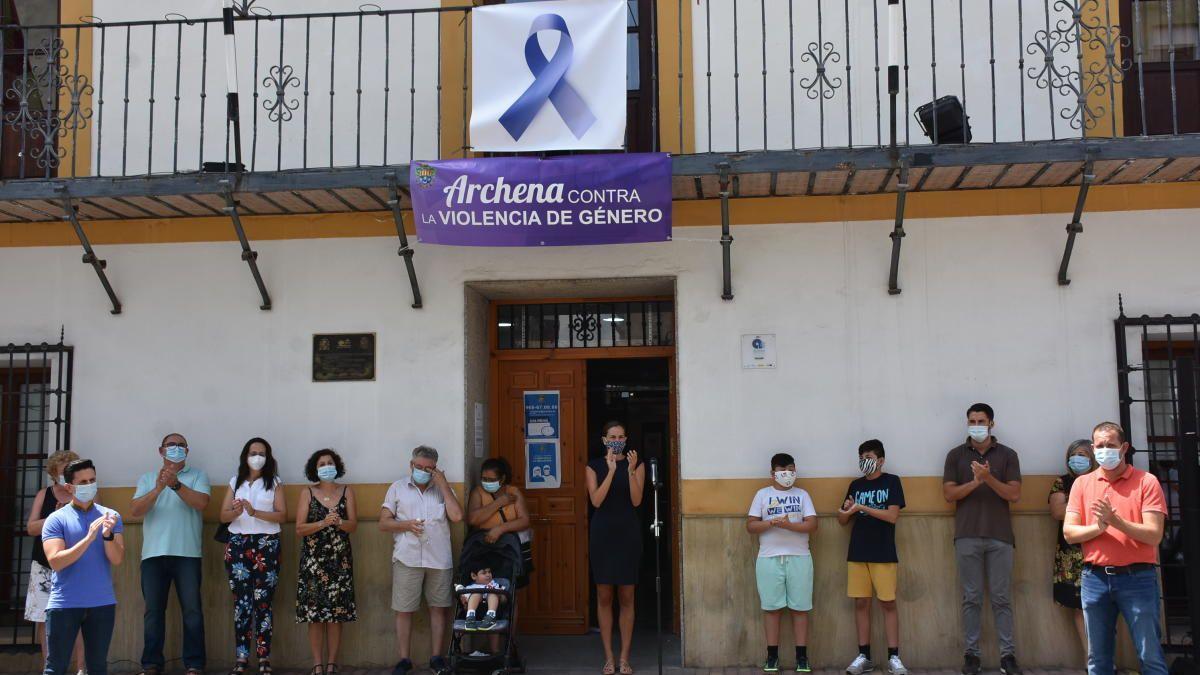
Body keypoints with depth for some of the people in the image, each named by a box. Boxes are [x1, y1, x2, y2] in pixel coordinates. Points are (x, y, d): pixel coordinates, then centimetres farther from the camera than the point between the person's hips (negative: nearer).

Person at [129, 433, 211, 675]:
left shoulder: (197, 476, 10)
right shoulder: (148, 478, 15)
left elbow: (201, 503, -8)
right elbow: (135, 511, 1)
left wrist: (175, 484, -18)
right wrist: (158, 489, -14)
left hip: (187, 553, -2)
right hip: (153, 554, 2)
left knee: (192, 609, -4)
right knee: (153, 610, 4)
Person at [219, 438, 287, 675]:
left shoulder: (274, 482, 6)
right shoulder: (235, 482, 13)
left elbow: (282, 514, -3)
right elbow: (223, 516, 8)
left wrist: (254, 512, -16)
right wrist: (235, 512, -14)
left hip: (266, 544, -2)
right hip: (238, 544, 2)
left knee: (263, 602, -4)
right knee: (241, 601, 0)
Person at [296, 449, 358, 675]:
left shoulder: (347, 491, 6)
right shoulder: (307, 493, 3)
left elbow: (353, 526, 1)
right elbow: (299, 529, -4)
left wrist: (339, 522, -19)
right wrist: (323, 523, -18)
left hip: (340, 560, 1)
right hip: (313, 560, -1)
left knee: (336, 614, 0)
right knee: (314, 614, -2)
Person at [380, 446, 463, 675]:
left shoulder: (443, 489, 10)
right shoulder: (397, 488, 8)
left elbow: (457, 516, -5)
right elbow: (383, 522, 6)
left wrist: (444, 485, -4)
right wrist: (406, 524, -12)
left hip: (439, 559, 1)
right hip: (407, 559, -1)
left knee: (439, 608, 6)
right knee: (403, 609, 1)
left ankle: (436, 657, 16)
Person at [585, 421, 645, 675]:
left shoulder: (637, 465, 4)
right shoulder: (595, 466, 4)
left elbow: (636, 501, -7)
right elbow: (596, 500, -9)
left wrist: (631, 470, -18)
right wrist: (611, 471, -17)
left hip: (628, 532, 0)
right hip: (602, 532, 0)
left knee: (627, 597, 2)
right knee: (604, 596, 2)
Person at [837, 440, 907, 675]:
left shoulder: (891, 481, -1)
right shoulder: (855, 485, 11)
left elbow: (892, 515, -11)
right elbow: (843, 520, 13)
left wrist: (862, 508, -17)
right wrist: (846, 509, -10)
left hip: (884, 554, -4)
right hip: (857, 554, 4)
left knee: (888, 603, -2)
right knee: (861, 603, 4)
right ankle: (864, 656, 10)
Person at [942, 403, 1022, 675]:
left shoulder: (1007, 455, 7)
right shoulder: (956, 455, 8)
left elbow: (1014, 494, -1)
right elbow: (949, 494, 1)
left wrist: (989, 478, -16)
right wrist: (975, 481, -15)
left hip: (1000, 536, 0)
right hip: (967, 537, 0)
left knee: (1002, 598, 1)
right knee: (971, 598, 3)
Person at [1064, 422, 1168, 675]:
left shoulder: (1146, 482, -2)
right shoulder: (1082, 484, 8)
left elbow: (1154, 535, -9)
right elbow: (1069, 533, 3)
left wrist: (1116, 521, -21)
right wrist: (1098, 527, -14)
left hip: (1137, 578, -3)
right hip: (1095, 578, 3)